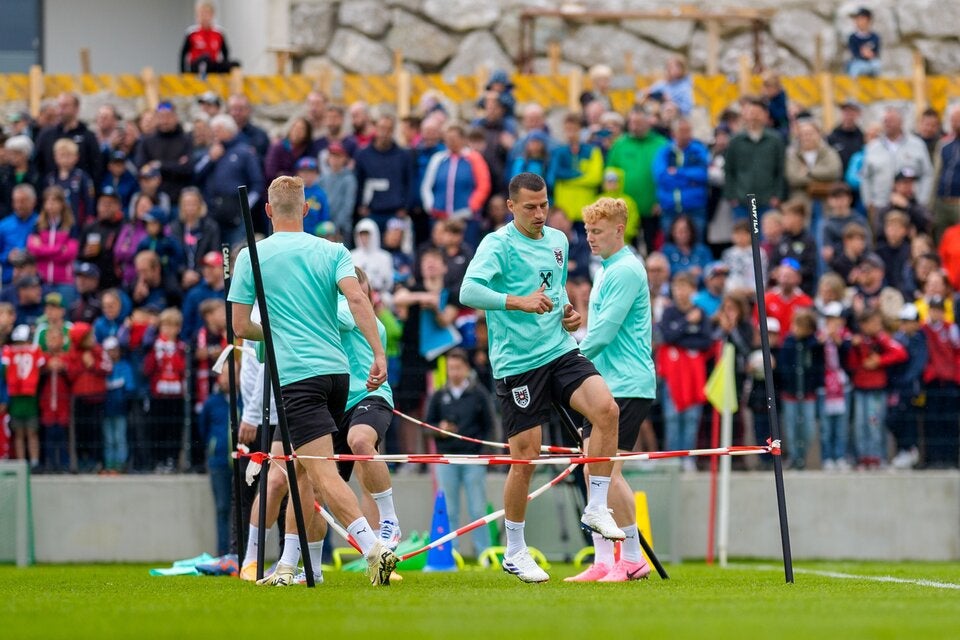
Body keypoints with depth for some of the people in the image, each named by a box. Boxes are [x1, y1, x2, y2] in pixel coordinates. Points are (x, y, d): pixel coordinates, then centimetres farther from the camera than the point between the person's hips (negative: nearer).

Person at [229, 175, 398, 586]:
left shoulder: (252, 256, 3)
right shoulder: (332, 251, 9)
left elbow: (241, 327, 4)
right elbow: (357, 298, -8)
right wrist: (379, 353, -13)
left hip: (296, 375, -5)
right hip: (336, 369, 5)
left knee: (323, 473, -13)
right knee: (301, 471, 17)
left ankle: (374, 549, -30)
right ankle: (287, 565, 19)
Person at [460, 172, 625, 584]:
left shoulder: (557, 241, 12)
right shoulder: (498, 245, -9)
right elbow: (469, 291, -24)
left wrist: (568, 311, 9)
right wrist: (519, 302, -35)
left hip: (560, 350, 5)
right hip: (517, 362, -5)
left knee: (606, 409, -19)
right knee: (525, 457, -2)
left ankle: (596, 509, -8)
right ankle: (514, 553, 13)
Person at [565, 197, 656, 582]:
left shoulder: (626, 271, -12)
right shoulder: (606, 271, 19)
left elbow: (604, 331, -17)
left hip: (627, 386, -10)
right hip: (603, 384, 10)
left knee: (608, 470, -11)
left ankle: (633, 560, -6)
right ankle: (602, 562, 8)